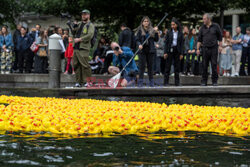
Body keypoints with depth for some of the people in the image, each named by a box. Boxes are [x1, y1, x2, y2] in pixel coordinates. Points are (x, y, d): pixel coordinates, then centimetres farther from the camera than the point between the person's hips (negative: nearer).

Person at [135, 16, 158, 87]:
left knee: (150, 66, 6)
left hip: (150, 50, 2)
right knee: (142, 66, -4)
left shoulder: (152, 30, 9)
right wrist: (139, 44, -17)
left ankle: (151, 81, 12)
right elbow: (137, 39, 1)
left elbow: (156, 40, 8)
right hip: (142, 50, -2)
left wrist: (156, 32, -5)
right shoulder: (140, 30, 4)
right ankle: (140, 82, -1)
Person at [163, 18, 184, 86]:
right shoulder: (169, 33, 3)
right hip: (170, 50, -1)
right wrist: (165, 52, -6)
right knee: (168, 66, -2)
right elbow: (166, 43, 2)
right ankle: (166, 82, 1)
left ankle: (177, 82, 8)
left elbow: (182, 44, 4)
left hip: (177, 50, 1)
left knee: (177, 66, 3)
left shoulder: (180, 33, 4)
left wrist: (181, 53, -3)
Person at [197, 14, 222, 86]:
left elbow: (220, 36, 7)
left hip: (214, 48, -2)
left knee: (214, 65, -3)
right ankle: (204, 81, 7)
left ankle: (214, 81, 3)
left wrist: (220, 46, 1)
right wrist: (198, 49, 2)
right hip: (205, 49, 2)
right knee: (204, 65, 1)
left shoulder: (215, 26, 3)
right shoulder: (202, 28, 8)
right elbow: (199, 39, 9)